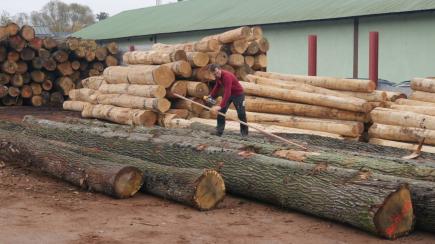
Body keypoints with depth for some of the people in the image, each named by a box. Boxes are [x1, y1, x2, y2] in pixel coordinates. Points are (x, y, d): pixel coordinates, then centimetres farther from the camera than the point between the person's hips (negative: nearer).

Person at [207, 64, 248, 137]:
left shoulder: (227, 76, -35)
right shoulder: (218, 76, -9)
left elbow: (227, 93, -42)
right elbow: (217, 86, 14)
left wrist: (221, 106, -47)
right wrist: (211, 95, 5)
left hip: (238, 94, -7)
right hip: (228, 93, 7)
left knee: (241, 113, -3)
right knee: (220, 111, -4)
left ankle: (244, 132, 12)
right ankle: (219, 131, 0)